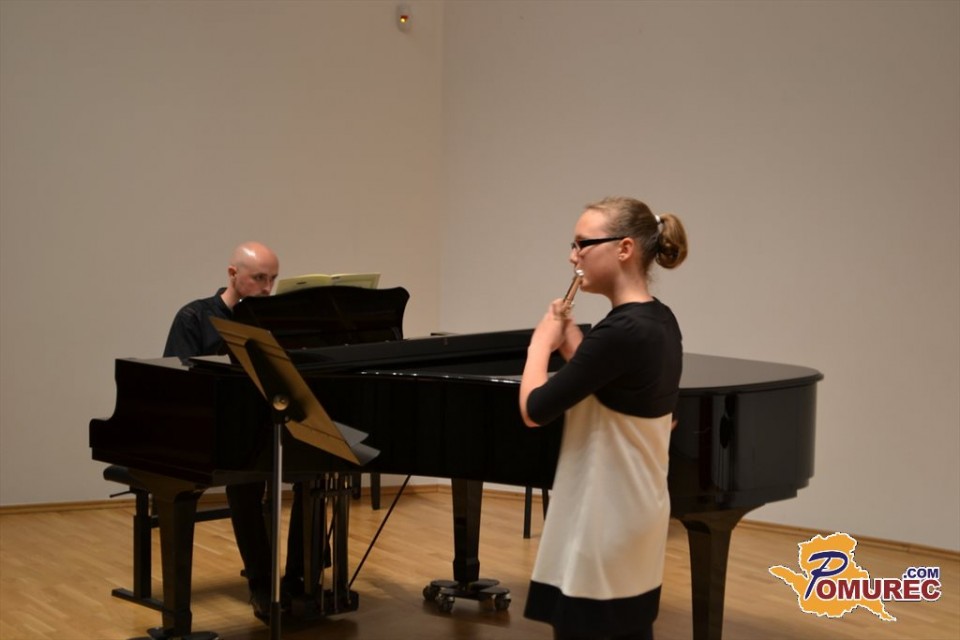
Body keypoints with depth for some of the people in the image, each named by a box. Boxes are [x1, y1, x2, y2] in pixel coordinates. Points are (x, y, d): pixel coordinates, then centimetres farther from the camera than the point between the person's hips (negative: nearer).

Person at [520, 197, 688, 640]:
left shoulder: (622, 330, -23)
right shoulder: (660, 321, 6)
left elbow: (535, 410, -20)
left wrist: (541, 342, -4)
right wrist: (571, 344, 5)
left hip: (603, 526, -9)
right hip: (636, 518, 9)